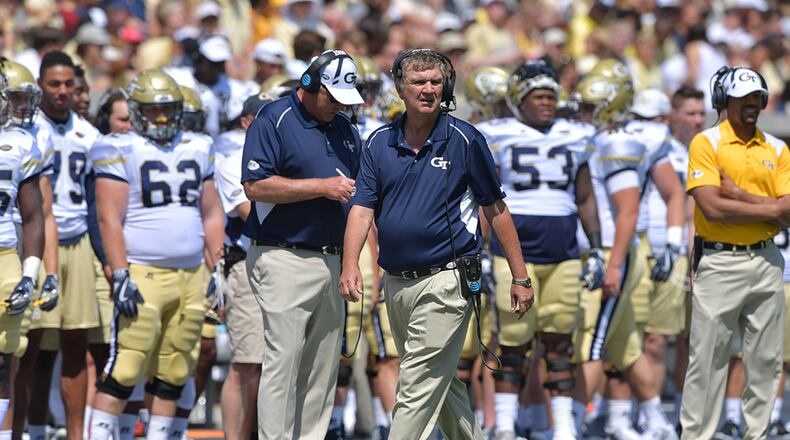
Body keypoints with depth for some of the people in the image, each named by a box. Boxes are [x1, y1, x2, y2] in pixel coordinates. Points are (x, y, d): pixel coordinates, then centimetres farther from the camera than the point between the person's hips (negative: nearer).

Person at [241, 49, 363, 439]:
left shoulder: (345, 129, 16)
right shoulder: (274, 121, -7)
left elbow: (358, 185, 28)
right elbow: (255, 186, -16)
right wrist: (323, 187, -17)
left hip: (332, 259, 7)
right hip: (285, 259, -7)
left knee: (323, 368, 7)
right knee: (283, 361, -10)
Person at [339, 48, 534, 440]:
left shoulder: (464, 140, -4)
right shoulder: (380, 142, 7)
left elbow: (496, 211, 0)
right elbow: (362, 207, 0)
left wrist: (520, 277, 0)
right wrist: (350, 265, -17)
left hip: (445, 282, -5)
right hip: (396, 285, 5)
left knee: (417, 389, -11)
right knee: (441, 382, 18)